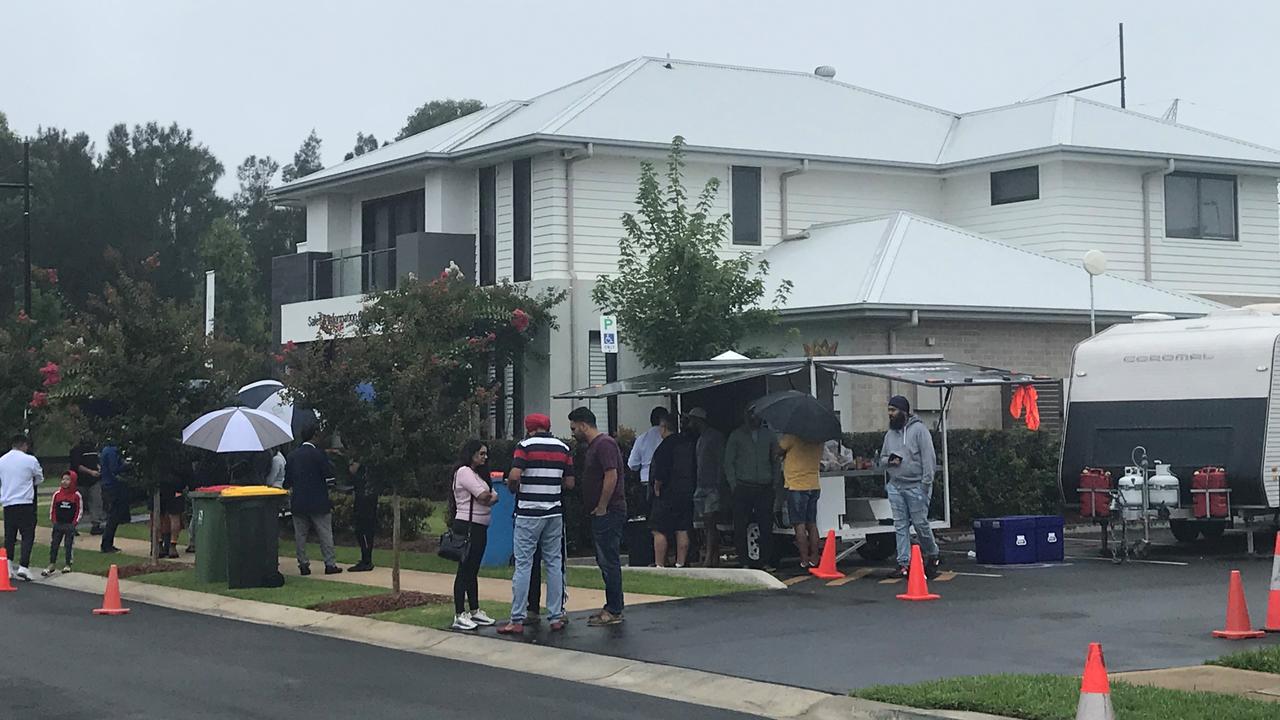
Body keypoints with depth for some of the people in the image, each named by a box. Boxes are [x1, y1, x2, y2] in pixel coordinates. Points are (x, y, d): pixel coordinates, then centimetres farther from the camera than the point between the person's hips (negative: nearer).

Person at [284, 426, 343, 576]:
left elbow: (287, 480, 7)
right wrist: (329, 463, 7)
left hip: (298, 501, 4)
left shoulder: (292, 455, 4)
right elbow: (329, 473, -11)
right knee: (325, 534, 2)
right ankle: (330, 564, 1)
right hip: (318, 501, -4)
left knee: (300, 535, 9)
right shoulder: (318, 454, -10)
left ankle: (303, 565, 8)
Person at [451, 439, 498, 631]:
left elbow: (494, 497, 13)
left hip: (480, 527, 10)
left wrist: (489, 498, -7)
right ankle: (459, 616, -8)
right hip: (468, 526, -10)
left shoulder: (477, 474, 21)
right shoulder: (464, 472, -10)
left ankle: (475, 611, 20)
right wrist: (489, 496, 5)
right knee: (464, 570, -8)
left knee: (473, 571, 14)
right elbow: (483, 496, -17)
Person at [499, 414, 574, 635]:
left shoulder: (525, 445, -6)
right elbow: (569, 483, 8)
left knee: (523, 564, -2)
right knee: (554, 563, 9)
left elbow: (514, 476, -17)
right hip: (554, 513, 4)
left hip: (528, 512, -4)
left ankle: (517, 620, -3)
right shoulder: (563, 448, 8)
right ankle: (556, 617, 9)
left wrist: (513, 489, 4)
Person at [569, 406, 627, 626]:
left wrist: (601, 507, -19)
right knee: (605, 561, 13)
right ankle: (612, 607, 19)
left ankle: (614, 611, -5)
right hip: (601, 513, 11)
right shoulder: (592, 446, 18)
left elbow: (611, 476, -22)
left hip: (608, 512, -11)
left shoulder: (604, 444, -14)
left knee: (609, 561, -8)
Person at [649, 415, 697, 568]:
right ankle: (680, 564, 9)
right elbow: (695, 468, 15)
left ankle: (659, 565, -7)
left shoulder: (666, 445, -13)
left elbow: (661, 471, -18)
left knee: (659, 531, -3)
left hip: (667, 494, -8)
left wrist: (657, 488, -6)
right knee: (682, 531, 9)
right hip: (686, 493, 8)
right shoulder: (690, 443, 9)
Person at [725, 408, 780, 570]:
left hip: (765, 488, 1)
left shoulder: (768, 434, 13)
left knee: (766, 526, -1)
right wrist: (734, 484, -2)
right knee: (741, 526, -3)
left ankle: (766, 561, 6)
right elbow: (728, 462, 7)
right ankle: (744, 562, 4)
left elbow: (775, 459, 17)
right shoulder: (737, 435, 7)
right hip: (743, 488, -1)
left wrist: (774, 482, 7)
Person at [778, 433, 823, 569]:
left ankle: (804, 559, -5)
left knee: (799, 525, -3)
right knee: (812, 524, 10)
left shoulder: (792, 437, -13)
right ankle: (814, 558, 11)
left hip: (796, 486, -6)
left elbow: (778, 450, -4)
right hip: (814, 486, 6)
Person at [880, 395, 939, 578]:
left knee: (921, 523, -1)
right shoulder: (890, 434, 14)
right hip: (895, 487, 6)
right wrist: (888, 461, -4)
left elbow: (928, 458, -10)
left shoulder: (919, 430, -6)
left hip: (915, 486, -6)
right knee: (900, 526, 4)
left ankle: (932, 555, 20)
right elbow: (882, 458, 22)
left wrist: (926, 484, -15)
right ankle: (904, 562, 7)